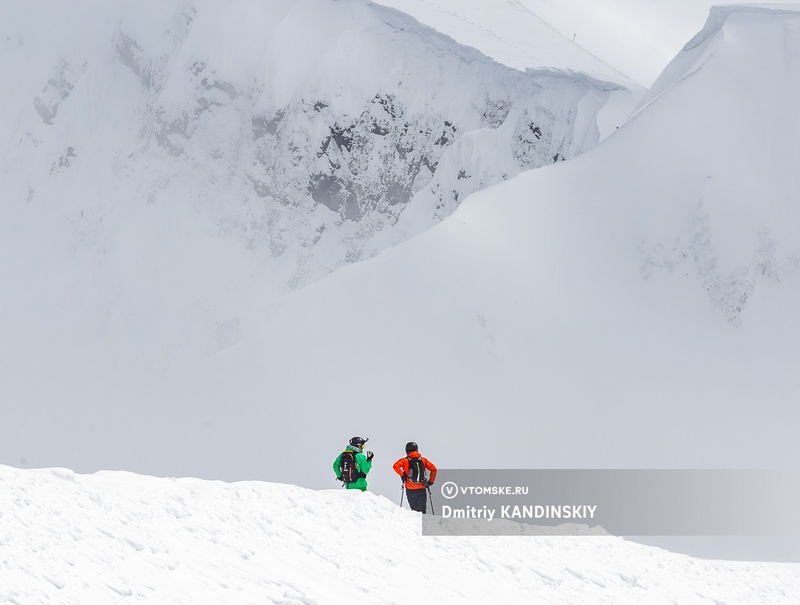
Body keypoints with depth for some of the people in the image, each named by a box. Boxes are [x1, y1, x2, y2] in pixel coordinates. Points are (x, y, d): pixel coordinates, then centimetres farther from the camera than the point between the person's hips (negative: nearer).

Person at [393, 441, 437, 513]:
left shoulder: (405, 460, 3)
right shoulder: (423, 460, 9)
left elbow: (396, 466, -13)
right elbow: (433, 469, 5)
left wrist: (402, 475, -4)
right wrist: (431, 481, 12)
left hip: (410, 488, -1)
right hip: (422, 488, 1)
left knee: (414, 508, 4)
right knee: (422, 509, 4)